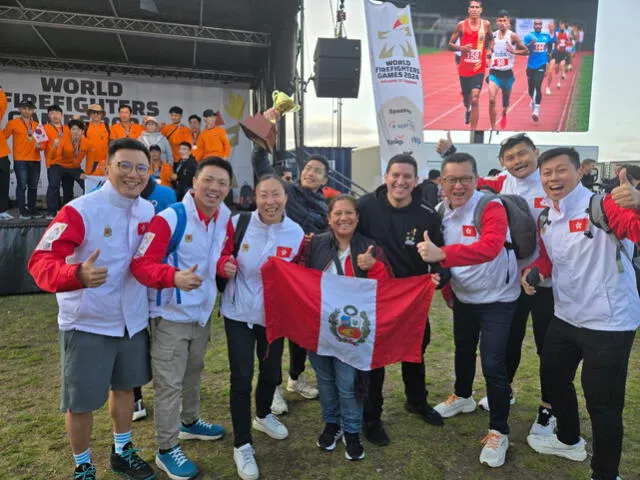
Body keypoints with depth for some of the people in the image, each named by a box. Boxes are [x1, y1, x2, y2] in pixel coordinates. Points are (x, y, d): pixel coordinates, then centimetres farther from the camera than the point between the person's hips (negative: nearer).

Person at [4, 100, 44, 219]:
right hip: (20, 160, -4)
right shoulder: (13, 123, 4)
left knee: (33, 186, 8)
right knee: (22, 185, -5)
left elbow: (42, 141, 14)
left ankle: (32, 209, 16)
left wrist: (40, 145, -6)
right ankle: (23, 211, -1)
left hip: (35, 160, 4)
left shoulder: (37, 125, 15)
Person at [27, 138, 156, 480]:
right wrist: (78, 274, -47)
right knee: (81, 402, 10)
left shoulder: (149, 211, -2)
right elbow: (40, 262, -28)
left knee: (124, 386, 21)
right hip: (87, 324, -5)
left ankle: (122, 452, 43)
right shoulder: (79, 211, -21)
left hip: (133, 321, 5)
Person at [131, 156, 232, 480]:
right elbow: (141, 264, -27)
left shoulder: (225, 219, 0)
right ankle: (166, 450, 23)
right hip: (171, 314, -7)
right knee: (169, 383, 4)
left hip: (203, 311, 7)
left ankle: (189, 422, 47)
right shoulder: (169, 218, -22)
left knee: (194, 372, 24)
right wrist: (174, 276, -43)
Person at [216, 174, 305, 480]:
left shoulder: (297, 234, -4)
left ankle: (263, 415, 47)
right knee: (242, 377, -2)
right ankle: (242, 445, 17)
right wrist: (224, 265, -22)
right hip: (239, 312, -2)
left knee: (272, 372, 15)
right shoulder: (238, 224, -11)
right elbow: (221, 255, -1)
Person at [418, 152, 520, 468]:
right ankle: (463, 397, 49)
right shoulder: (441, 211, -5)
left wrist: (442, 254, -48)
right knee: (463, 350, 23)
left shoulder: (492, 207, -24)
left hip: (497, 298, -6)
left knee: (493, 365, -9)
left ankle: (499, 432, 11)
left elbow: (490, 247, -41)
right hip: (463, 296, 6)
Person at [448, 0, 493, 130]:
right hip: (464, 68, 1)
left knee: (475, 99, -14)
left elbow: (491, 39, 20)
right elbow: (450, 44, 2)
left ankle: (473, 131, -7)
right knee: (466, 98, 16)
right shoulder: (461, 25, -3)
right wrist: (461, 48, -17)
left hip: (479, 68, -1)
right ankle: (468, 110, 54)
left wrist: (490, 50, 3)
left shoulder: (486, 24, 1)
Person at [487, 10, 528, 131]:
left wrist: (514, 51, -18)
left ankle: (504, 115, 50)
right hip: (494, 73, 0)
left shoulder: (513, 36, -5)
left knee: (505, 100, 16)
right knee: (491, 100, -18)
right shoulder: (493, 35, 2)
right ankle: (493, 128, -12)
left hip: (507, 73, 0)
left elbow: (526, 51, -3)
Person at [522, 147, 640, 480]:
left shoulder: (603, 205, -19)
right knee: (553, 376, 24)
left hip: (608, 323, -8)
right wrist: (532, 271, -5)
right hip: (565, 317, 8)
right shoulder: (545, 220, 4)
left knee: (602, 402, 1)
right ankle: (569, 441, 49)